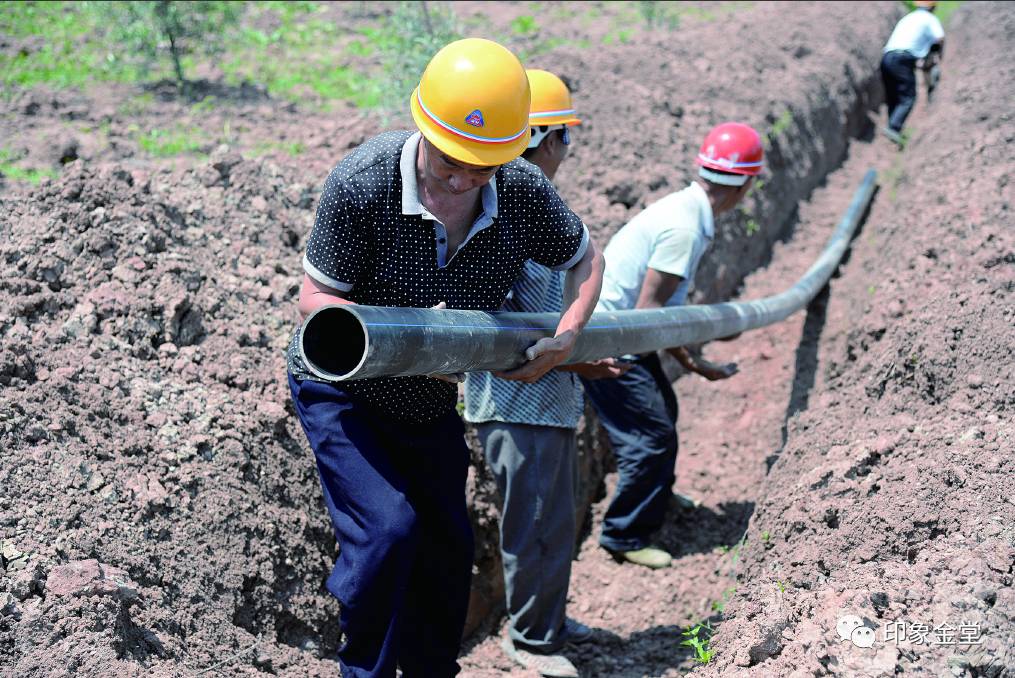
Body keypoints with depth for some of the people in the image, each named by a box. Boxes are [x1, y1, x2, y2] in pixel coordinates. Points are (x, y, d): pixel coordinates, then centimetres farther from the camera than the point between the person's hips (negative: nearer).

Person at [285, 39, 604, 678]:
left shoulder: (525, 193, -19)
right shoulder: (362, 182, -31)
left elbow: (586, 259, 0)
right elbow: (317, 299, -23)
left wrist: (565, 339, -16)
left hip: (431, 400, 5)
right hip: (342, 391, -5)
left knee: (448, 546, 12)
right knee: (387, 529, -20)